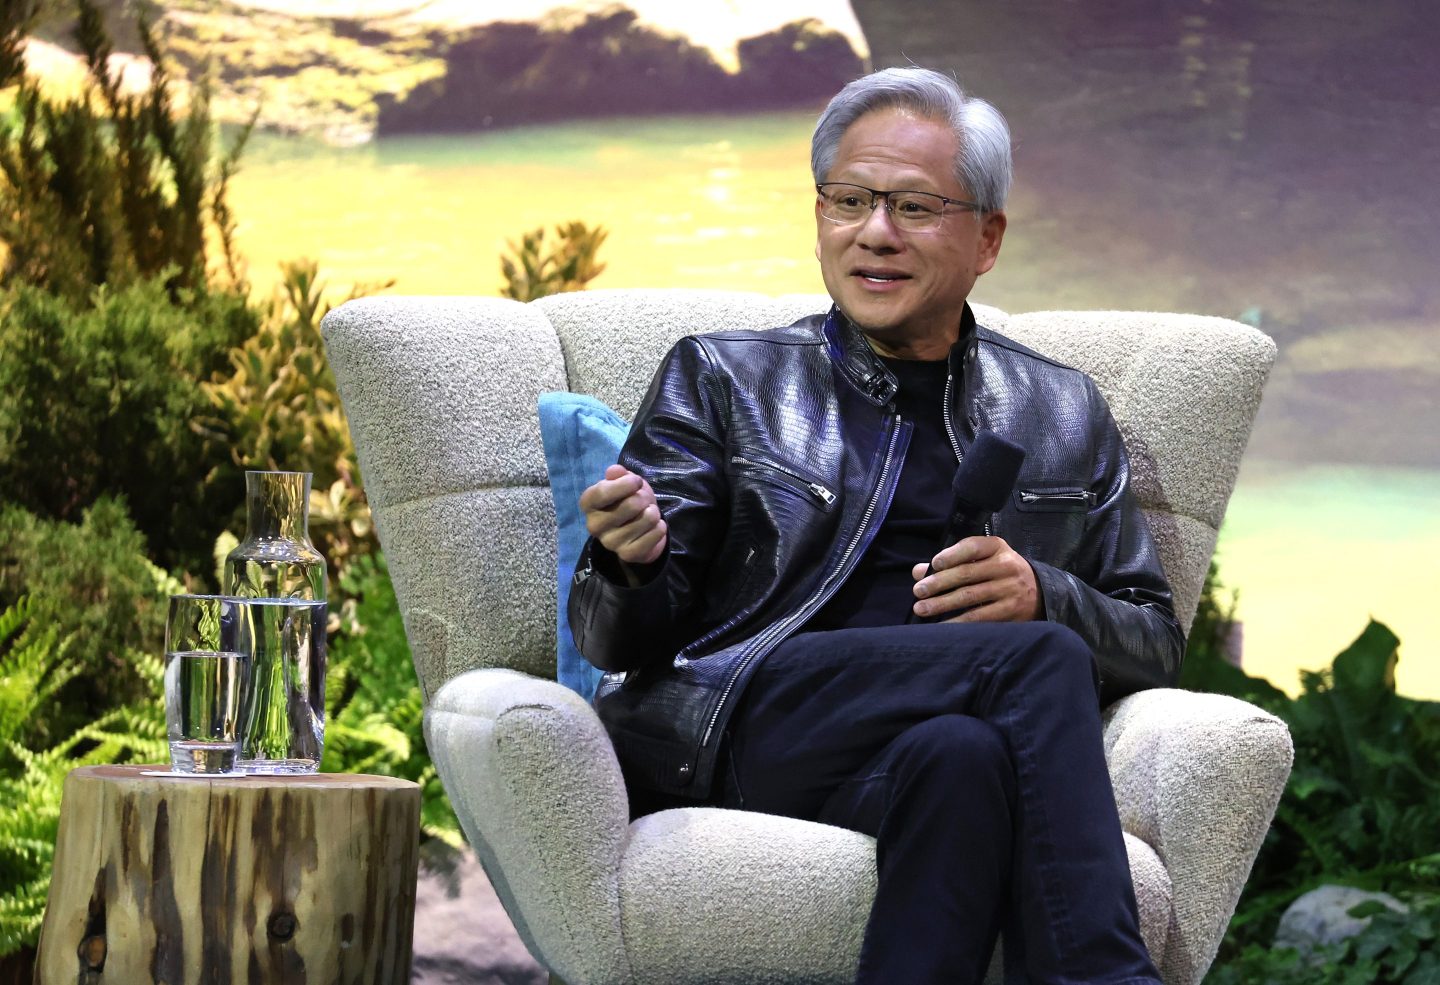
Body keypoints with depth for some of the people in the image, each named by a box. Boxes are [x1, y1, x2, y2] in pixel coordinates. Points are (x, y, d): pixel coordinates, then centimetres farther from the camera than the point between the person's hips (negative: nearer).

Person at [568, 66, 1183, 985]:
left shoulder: (1066, 416, 22)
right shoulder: (721, 379, 16)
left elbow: (1155, 646, 19)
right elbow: (620, 641, 8)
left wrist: (1042, 597, -4)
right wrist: (631, 559, -17)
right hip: (736, 729, -2)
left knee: (958, 756, -38)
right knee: (1039, 660, -29)